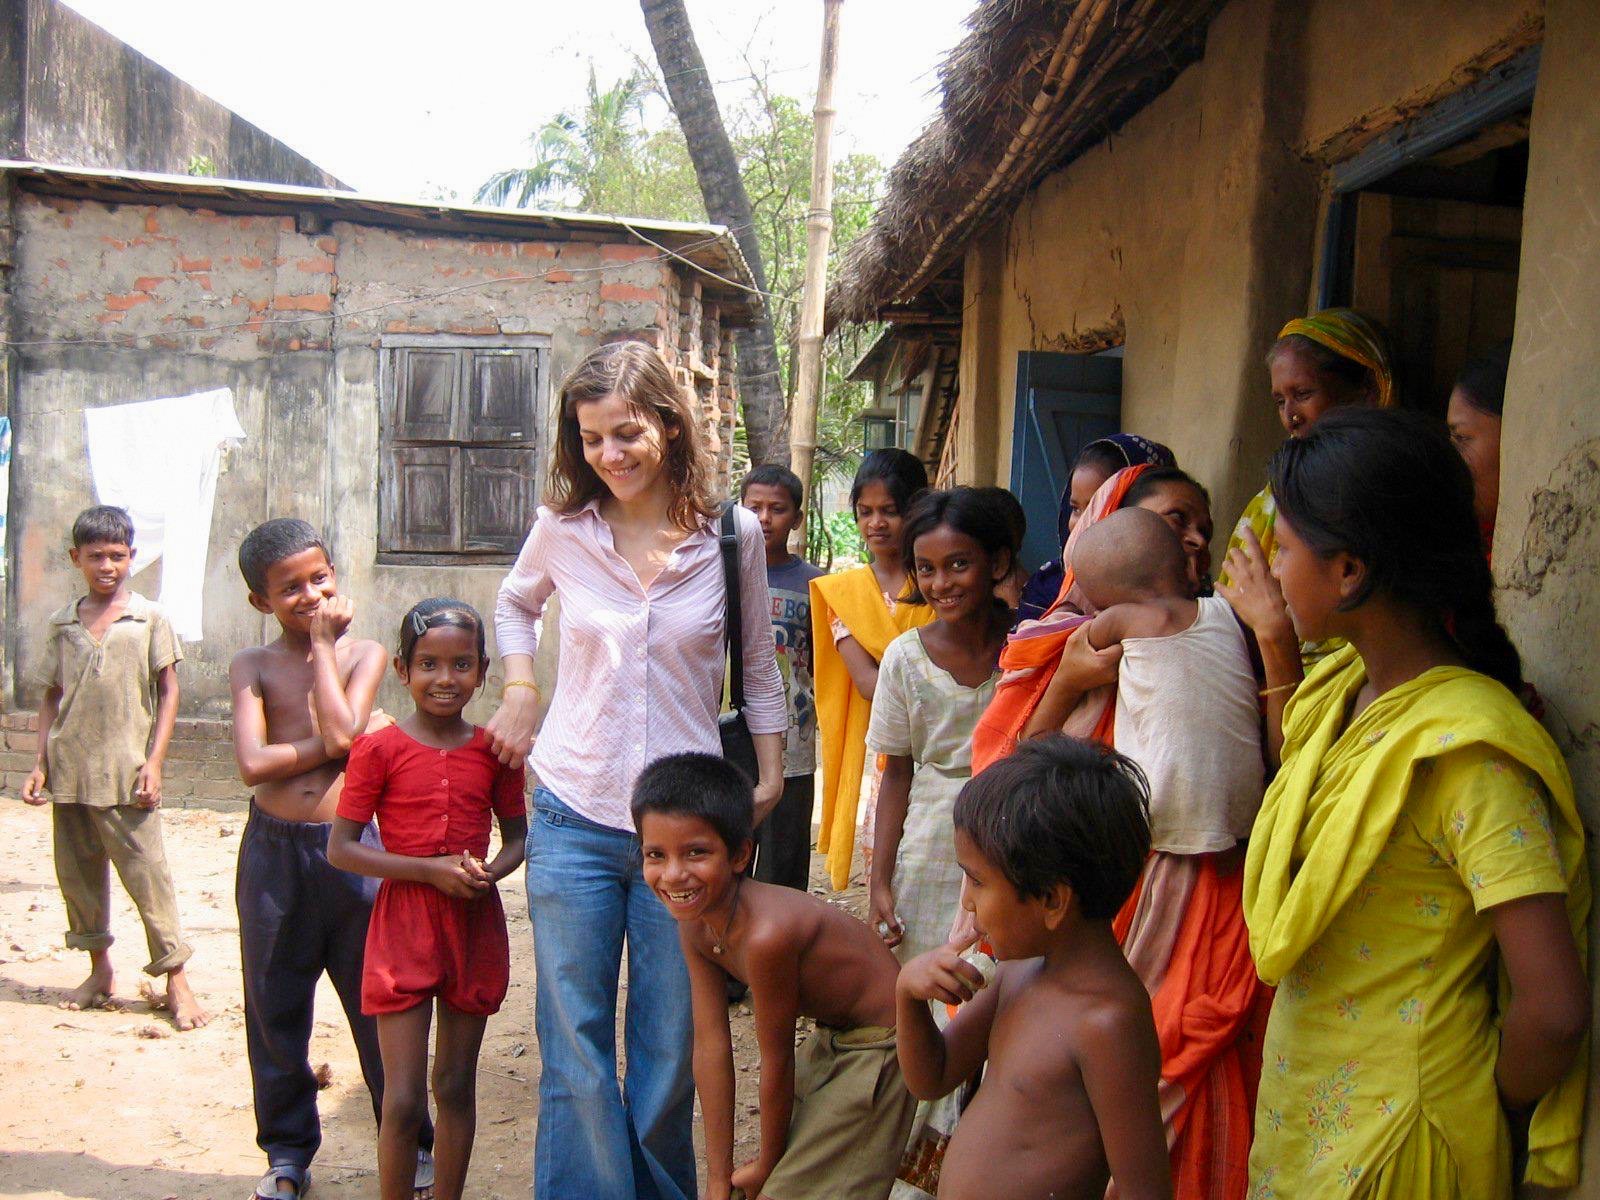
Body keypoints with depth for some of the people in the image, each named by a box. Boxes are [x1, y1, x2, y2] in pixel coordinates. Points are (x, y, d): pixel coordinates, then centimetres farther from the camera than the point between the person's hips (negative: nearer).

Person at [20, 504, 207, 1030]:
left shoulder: (150, 618, 0)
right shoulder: (61, 624, 9)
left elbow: (168, 692, 0)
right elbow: (51, 697, 13)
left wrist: (153, 761, -7)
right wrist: (40, 763, 7)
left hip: (125, 775, -4)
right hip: (69, 774, 4)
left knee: (148, 877, -4)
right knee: (77, 873, 11)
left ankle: (176, 979, 3)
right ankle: (100, 971, 26)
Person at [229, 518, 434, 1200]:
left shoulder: (363, 653, 1)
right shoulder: (252, 666, 2)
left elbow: (341, 732, -18)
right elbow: (252, 763, -13)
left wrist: (322, 644, -10)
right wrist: (329, 745, -14)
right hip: (274, 851, 1)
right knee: (276, 1009, 11)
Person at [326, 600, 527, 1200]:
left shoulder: (495, 751, 2)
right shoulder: (380, 748, -8)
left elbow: (517, 835, 12)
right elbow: (341, 848, -9)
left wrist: (489, 871, -10)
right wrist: (431, 869, -18)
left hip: (475, 924, 3)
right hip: (404, 926, -3)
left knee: (456, 1085, 13)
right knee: (403, 1099, -1)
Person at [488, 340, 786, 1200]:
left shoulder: (732, 535, -3)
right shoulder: (563, 530, -1)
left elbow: (757, 667, 10)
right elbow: (515, 604, 21)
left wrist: (770, 776, 6)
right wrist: (519, 691, 7)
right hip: (575, 817, 0)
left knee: (670, 1049, 11)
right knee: (574, 1051, 5)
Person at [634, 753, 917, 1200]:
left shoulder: (767, 933, -35)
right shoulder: (695, 923, -10)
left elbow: (776, 1062, -22)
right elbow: (710, 1046, -6)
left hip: (879, 1050, -8)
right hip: (829, 1040, 8)